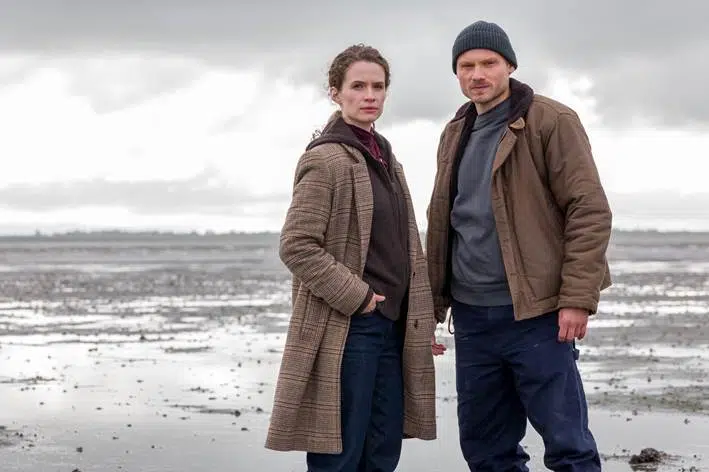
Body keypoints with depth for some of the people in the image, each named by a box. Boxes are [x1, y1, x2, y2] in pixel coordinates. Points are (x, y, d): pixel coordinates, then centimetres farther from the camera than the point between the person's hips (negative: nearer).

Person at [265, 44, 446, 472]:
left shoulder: (385, 157, 16)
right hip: (344, 329, -8)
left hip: (391, 325, 8)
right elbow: (296, 246, -16)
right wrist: (357, 297, -15)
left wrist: (420, 323, 15)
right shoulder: (325, 159, -10)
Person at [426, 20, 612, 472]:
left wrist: (577, 298, -17)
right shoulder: (455, 134, 15)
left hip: (536, 313, -6)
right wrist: (433, 303, 14)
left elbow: (590, 211, -11)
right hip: (471, 317, 6)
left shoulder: (551, 122, -6)